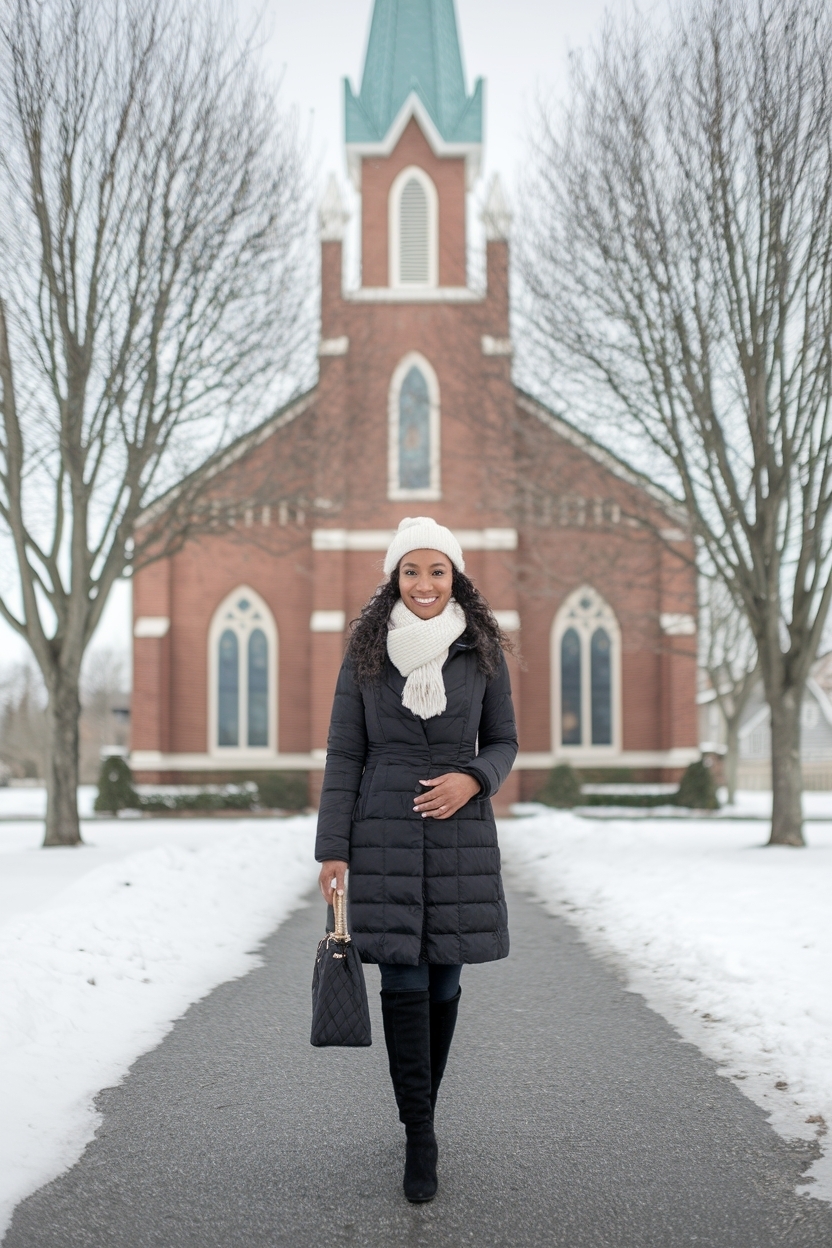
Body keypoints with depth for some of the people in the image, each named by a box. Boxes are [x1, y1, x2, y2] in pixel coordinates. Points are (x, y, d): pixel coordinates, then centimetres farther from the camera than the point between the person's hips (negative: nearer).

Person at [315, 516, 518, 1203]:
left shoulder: (482, 650, 4)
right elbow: (344, 754, 3)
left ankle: (420, 1115, 26)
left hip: (460, 831, 1)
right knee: (404, 982, -5)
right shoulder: (366, 651, 2)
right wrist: (334, 849, -2)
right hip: (385, 830, -1)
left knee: (443, 983, 7)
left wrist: (473, 779, -11)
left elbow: (504, 741, 11)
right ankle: (421, 1140, 2)